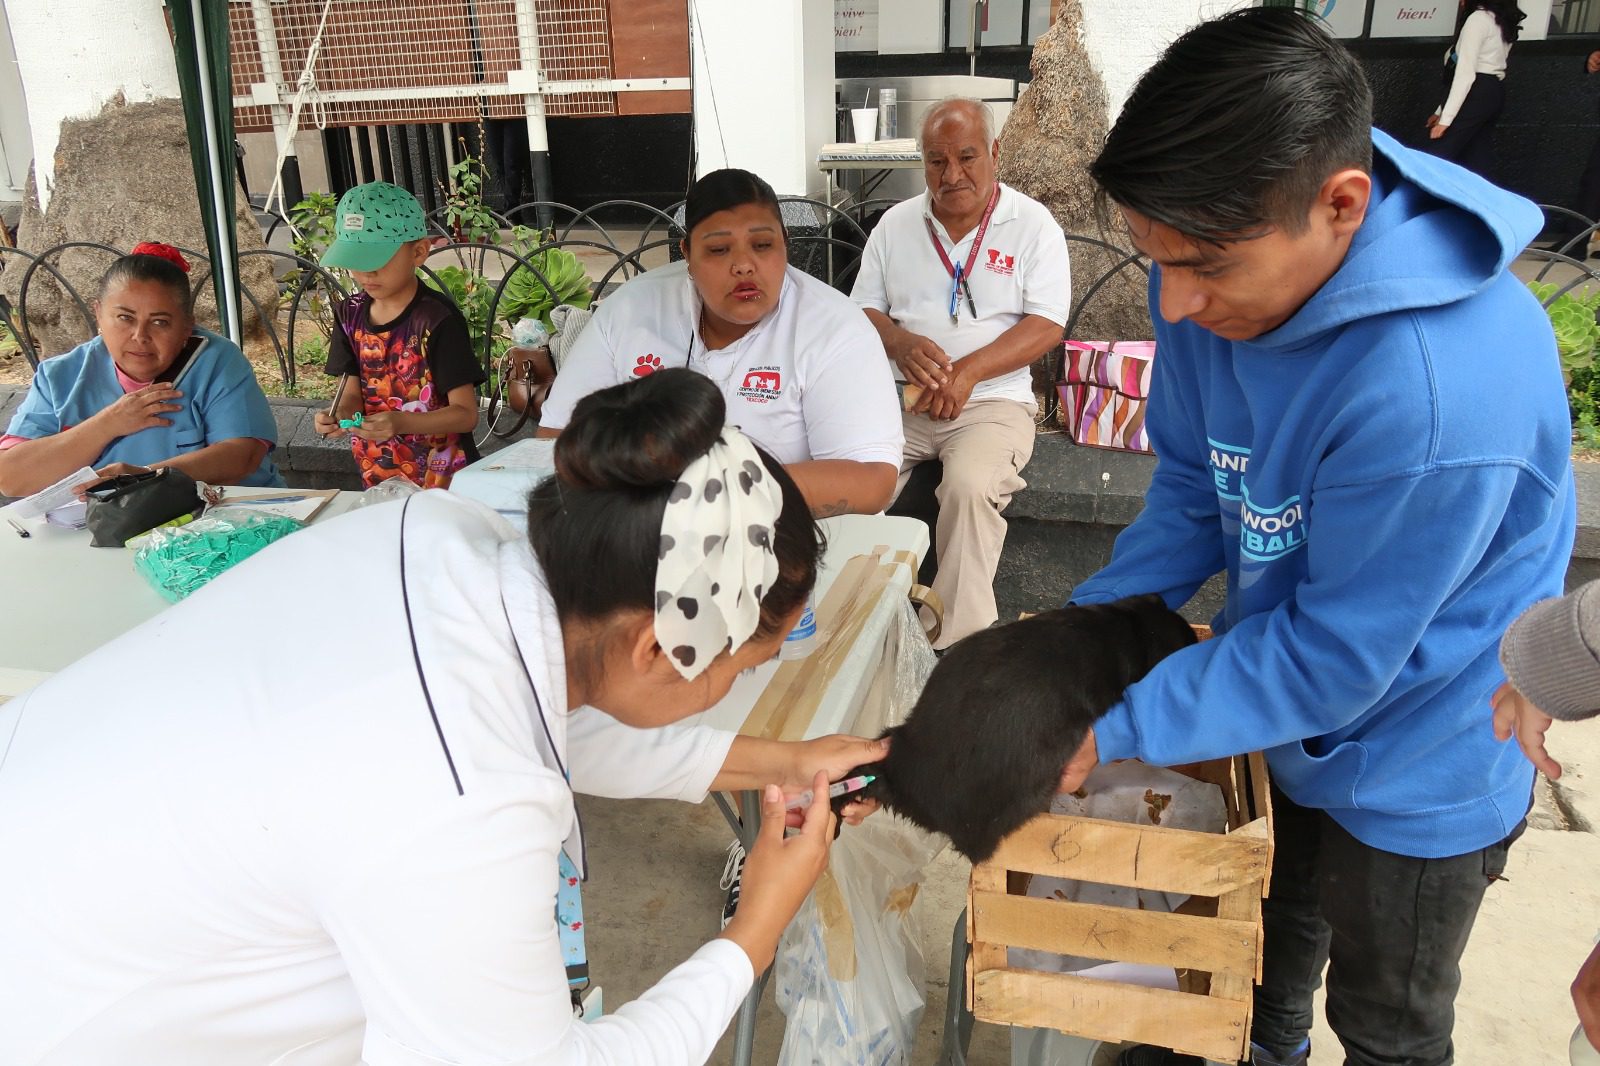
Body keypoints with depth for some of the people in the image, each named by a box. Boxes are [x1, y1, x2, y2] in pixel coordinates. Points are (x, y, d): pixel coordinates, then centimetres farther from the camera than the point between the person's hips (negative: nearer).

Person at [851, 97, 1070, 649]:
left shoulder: (1032, 224, 4)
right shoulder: (896, 223, 14)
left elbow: (1047, 325, -4)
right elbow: (863, 308, 14)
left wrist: (968, 372, -18)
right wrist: (901, 344, -10)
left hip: (992, 401, -3)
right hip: (899, 397, 3)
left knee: (971, 487, -34)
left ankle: (960, 644, -23)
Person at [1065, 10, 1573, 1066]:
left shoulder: (1442, 392, -41)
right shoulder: (1216, 279, -19)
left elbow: (1333, 658, -29)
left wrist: (1110, 729, -25)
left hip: (1416, 765, -6)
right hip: (1286, 713, 6)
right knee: (1271, 913, 33)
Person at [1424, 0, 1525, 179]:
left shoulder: (1478, 18, -9)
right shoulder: (1501, 20, 20)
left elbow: (1466, 73, -16)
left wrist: (1446, 118, -19)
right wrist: (1441, 110, 17)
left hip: (1476, 95, -10)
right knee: (1477, 165, 6)